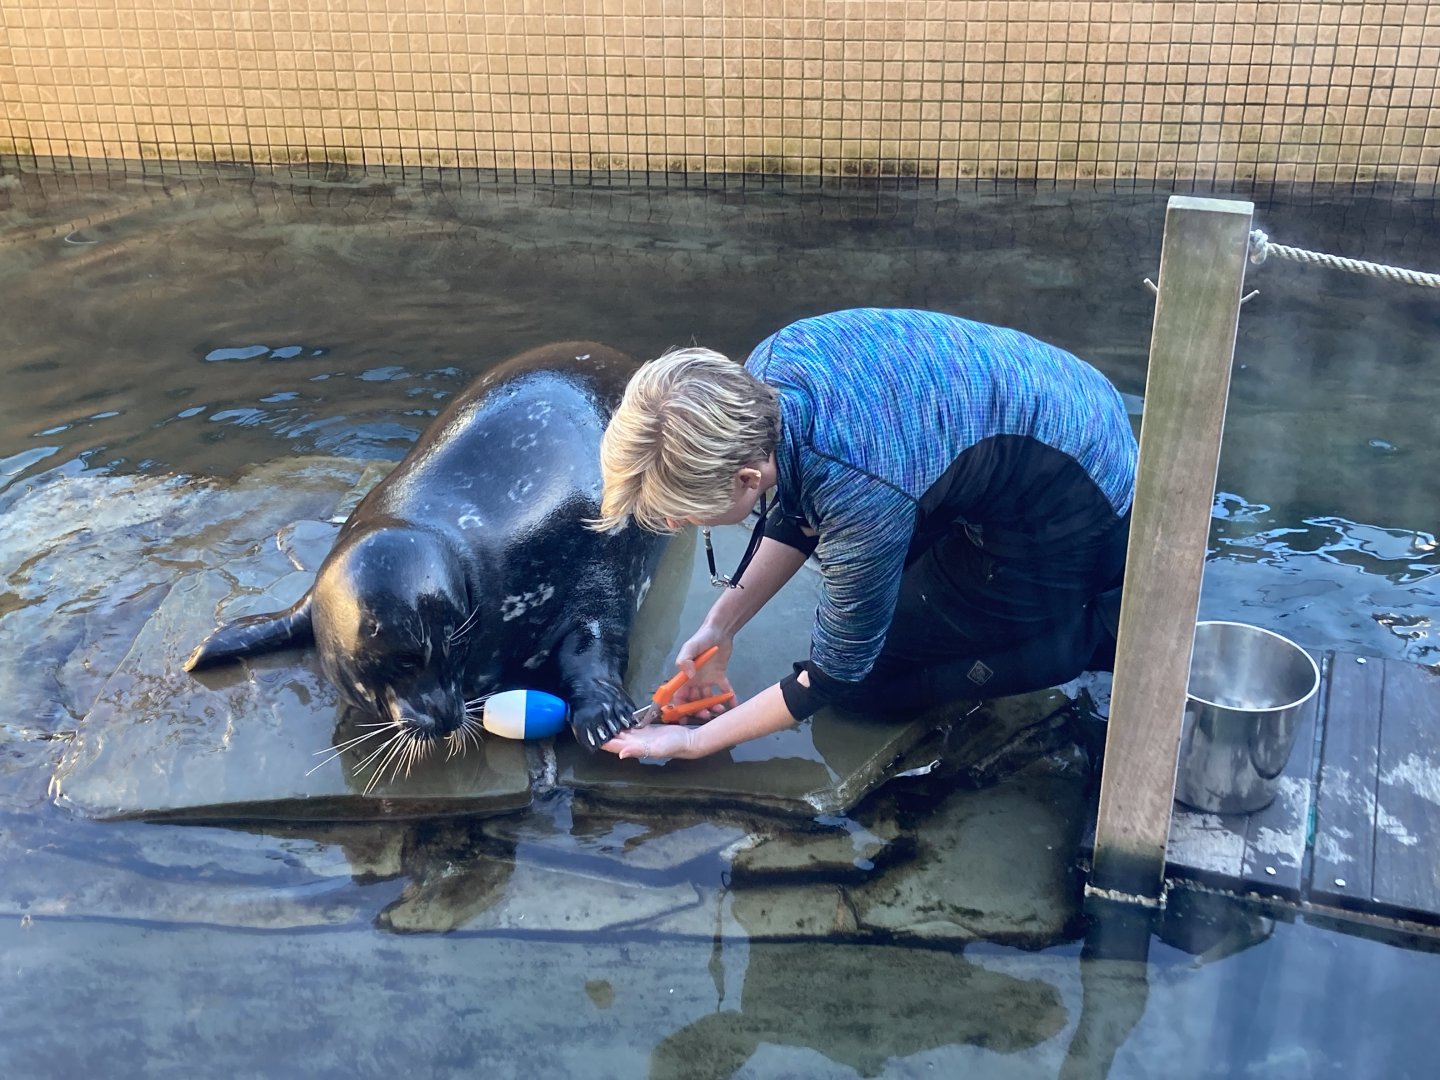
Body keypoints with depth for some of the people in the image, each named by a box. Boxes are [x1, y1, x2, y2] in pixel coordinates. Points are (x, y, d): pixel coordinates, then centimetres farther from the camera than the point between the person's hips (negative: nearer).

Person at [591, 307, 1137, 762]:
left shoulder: (859, 496, -37)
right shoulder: (761, 376, -16)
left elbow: (836, 675, -19)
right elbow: (796, 519, 5)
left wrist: (690, 743, -12)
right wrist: (719, 627, 1)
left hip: (1070, 505, -8)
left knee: (874, 671, -1)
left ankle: (1100, 629, 1)